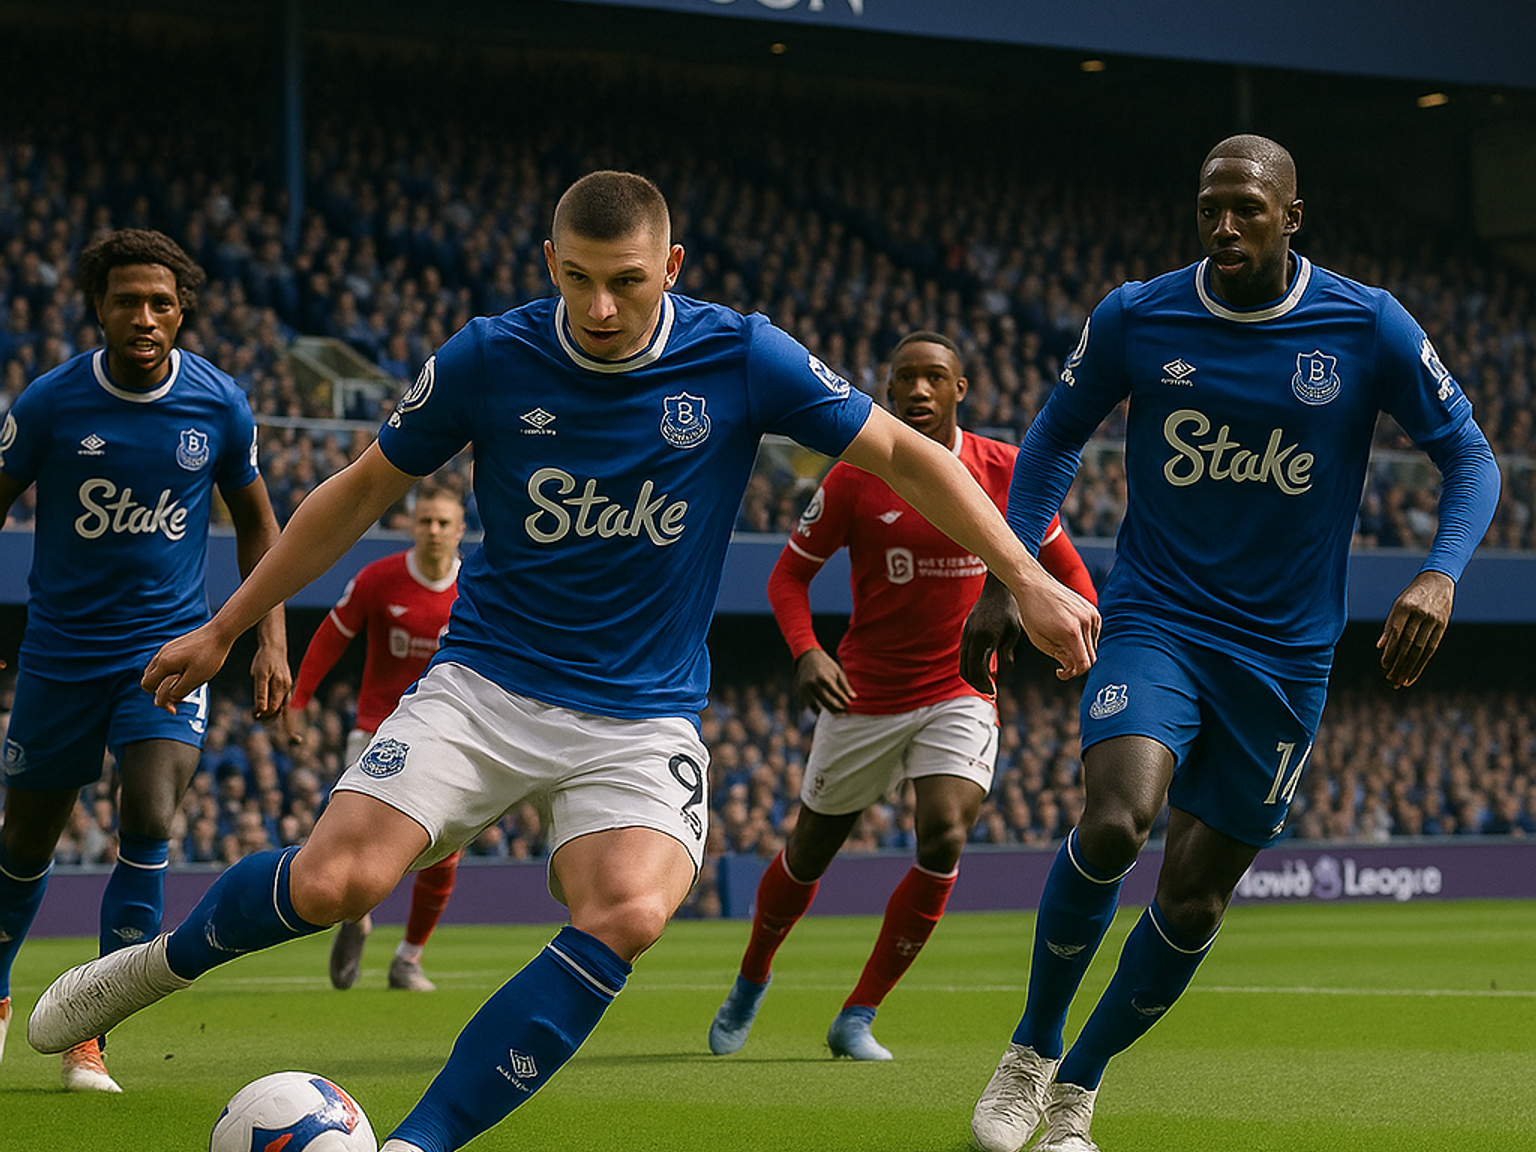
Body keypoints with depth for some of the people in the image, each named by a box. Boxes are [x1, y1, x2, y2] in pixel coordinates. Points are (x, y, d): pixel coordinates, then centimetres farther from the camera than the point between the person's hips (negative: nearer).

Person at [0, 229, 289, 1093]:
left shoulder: (219, 404, -6)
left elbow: (256, 520, 8)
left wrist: (271, 639, 2)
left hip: (168, 642, 0)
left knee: (150, 823, -20)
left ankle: (89, 1037, -11)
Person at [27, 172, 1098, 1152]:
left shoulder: (741, 358, -8)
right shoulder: (490, 358, -7)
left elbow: (906, 454, 1)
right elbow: (365, 487, 7)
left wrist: (1028, 578, -6)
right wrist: (224, 628, 11)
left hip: (643, 717, 0)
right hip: (486, 680, 0)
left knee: (628, 915, -29)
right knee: (334, 881, -20)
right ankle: (163, 959, 13)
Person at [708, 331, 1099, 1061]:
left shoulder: (1004, 471, -4)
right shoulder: (854, 480, -9)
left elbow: (1067, 570, 8)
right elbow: (790, 573, -1)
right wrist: (806, 652, -19)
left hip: (961, 693, 0)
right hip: (866, 694, 0)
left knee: (943, 838, -20)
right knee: (809, 851, 10)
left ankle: (857, 1018, -7)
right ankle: (752, 980, 40)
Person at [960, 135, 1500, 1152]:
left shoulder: (1368, 327, -7)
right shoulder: (1135, 319, -5)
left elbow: (1470, 457, 1)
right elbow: (1056, 436, 11)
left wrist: (1441, 574, -17)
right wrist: (1005, 579, 3)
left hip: (1284, 651, 1)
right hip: (1156, 619, -1)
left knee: (1195, 897, 3)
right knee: (1114, 822, -26)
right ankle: (1032, 1050, -4)